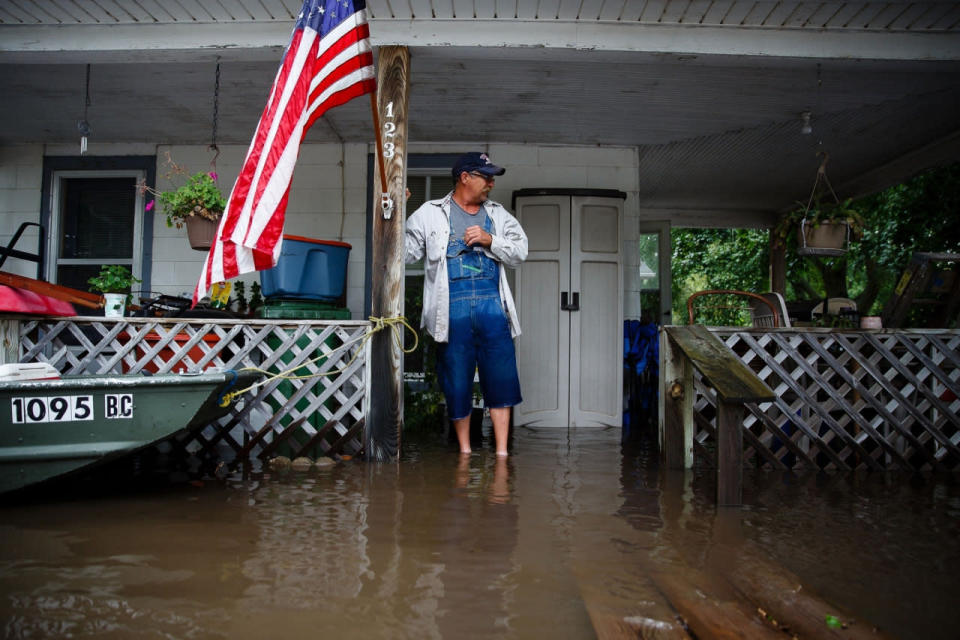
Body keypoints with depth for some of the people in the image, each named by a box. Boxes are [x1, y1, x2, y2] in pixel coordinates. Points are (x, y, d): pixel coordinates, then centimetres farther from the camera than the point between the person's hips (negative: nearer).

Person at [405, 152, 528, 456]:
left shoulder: (498, 215, 17)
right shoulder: (430, 213, 8)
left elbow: (520, 251, 10)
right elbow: (406, 251, 2)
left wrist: (490, 240, -6)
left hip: (492, 305, 3)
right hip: (452, 308, -2)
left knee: (501, 379, -1)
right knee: (457, 381, 4)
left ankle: (502, 452, 7)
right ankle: (464, 450, 19)